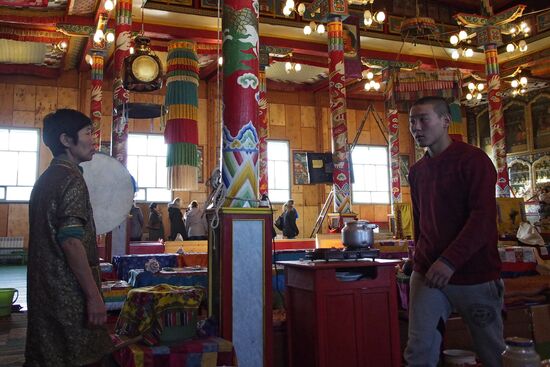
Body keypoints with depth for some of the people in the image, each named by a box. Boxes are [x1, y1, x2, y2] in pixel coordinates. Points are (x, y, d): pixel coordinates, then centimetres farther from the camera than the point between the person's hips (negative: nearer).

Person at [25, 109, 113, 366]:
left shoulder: (46, 178, 14)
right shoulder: (71, 179, -15)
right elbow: (71, 241, -22)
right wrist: (94, 296, -21)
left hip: (45, 293, 9)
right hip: (70, 294, -9)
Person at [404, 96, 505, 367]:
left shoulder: (473, 159, -7)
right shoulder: (417, 171, 12)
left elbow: (484, 218, -17)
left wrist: (449, 261, -25)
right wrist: (420, 259, 15)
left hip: (474, 275, -4)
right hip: (426, 273, 5)